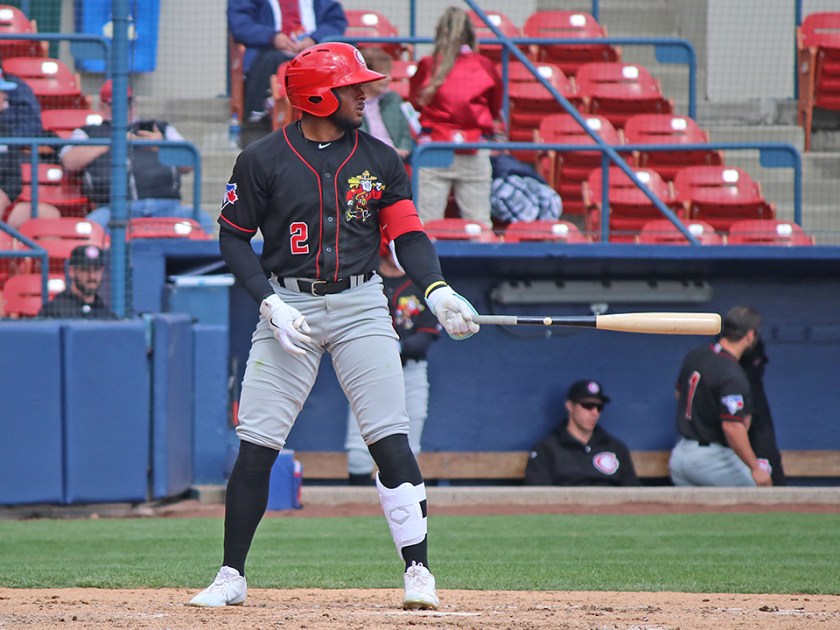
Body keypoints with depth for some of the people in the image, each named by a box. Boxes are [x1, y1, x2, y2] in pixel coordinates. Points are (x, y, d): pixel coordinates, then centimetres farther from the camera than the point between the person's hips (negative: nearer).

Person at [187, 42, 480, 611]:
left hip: (360, 305, 1)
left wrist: (438, 292, -11)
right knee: (256, 445, -3)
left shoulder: (379, 159, 6)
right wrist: (271, 304, -10)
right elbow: (234, 239, 2)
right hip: (289, 303, -1)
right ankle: (231, 577, 8)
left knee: (390, 440, -9)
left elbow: (408, 234, 6)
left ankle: (418, 573, -6)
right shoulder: (263, 160, -2)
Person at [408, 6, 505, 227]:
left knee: (427, 223, 0)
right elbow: (496, 109, 12)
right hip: (475, 155, 1)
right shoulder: (484, 66, -1)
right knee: (479, 224, 3)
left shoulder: (427, 66, -3)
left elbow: (415, 101, 13)